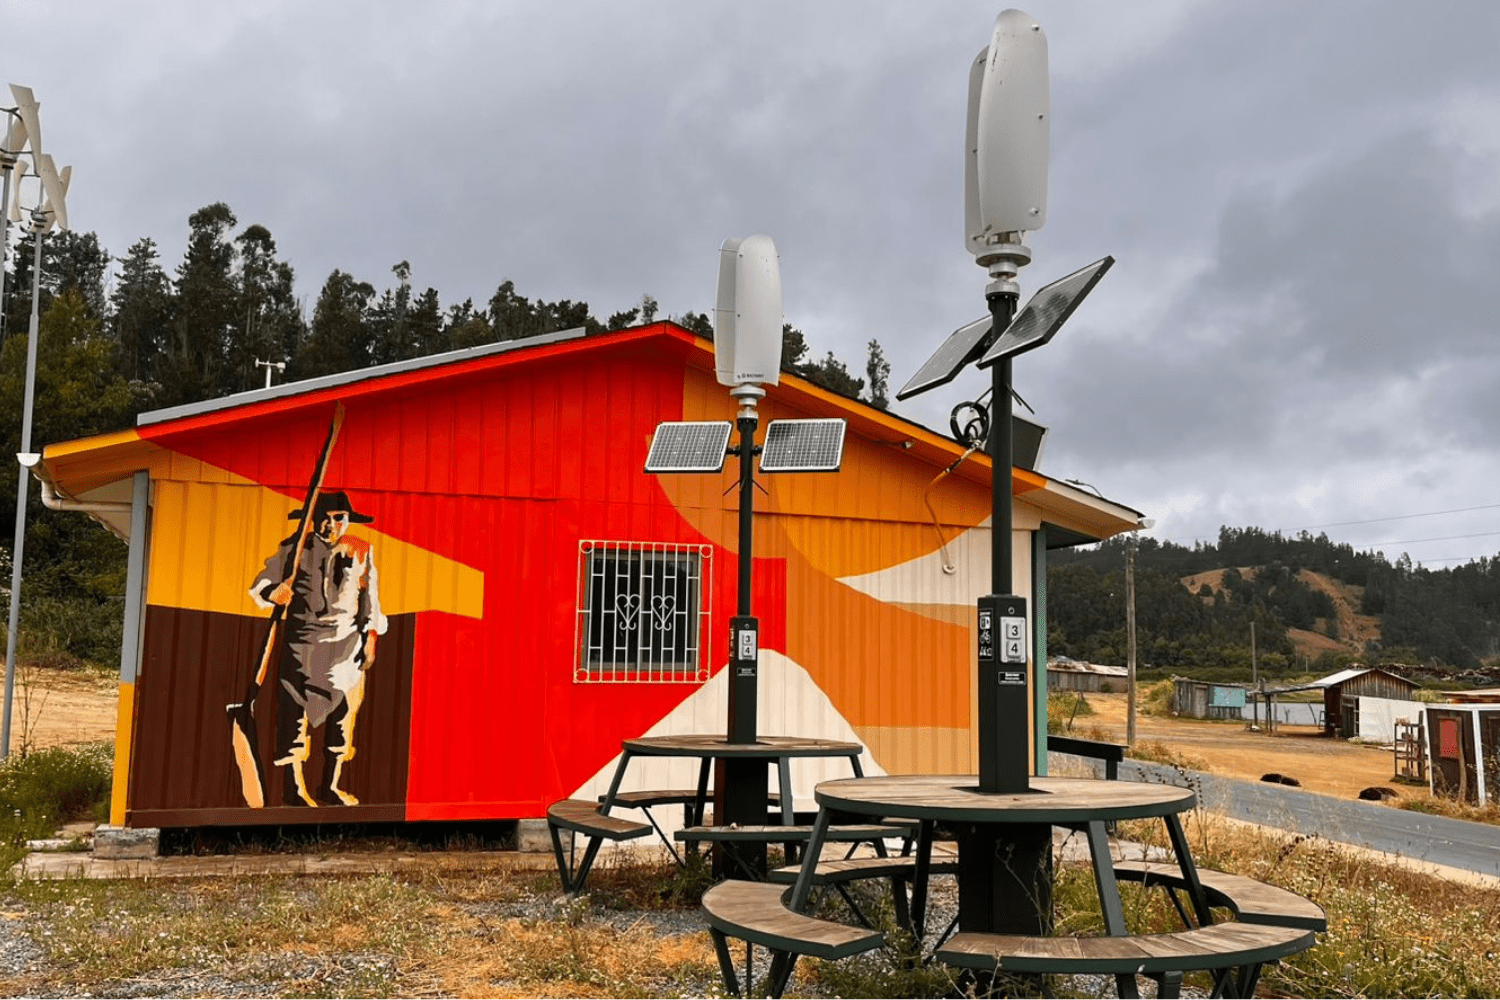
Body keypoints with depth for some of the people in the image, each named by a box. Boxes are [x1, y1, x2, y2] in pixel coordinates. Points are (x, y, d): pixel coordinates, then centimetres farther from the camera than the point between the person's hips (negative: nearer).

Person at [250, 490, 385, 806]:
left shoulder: (361, 551, 7)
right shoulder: (295, 548, 0)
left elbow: (369, 597, 12)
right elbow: (260, 584, 0)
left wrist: (371, 636, 7)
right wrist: (274, 594, -22)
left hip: (346, 643, 3)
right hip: (302, 641, -2)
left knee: (344, 711, 3)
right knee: (296, 712, -2)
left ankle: (331, 785, 13)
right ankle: (295, 786, 7)